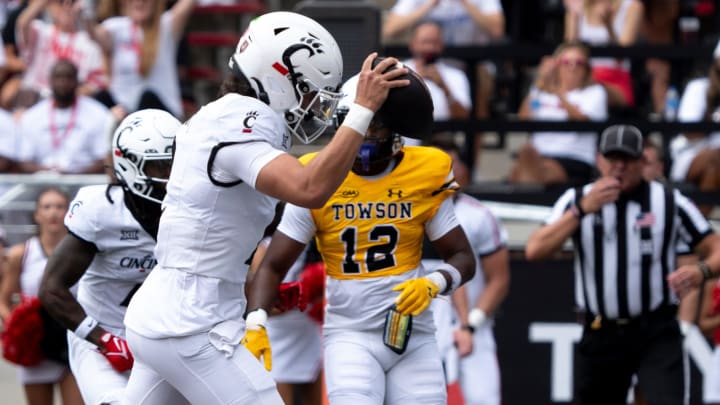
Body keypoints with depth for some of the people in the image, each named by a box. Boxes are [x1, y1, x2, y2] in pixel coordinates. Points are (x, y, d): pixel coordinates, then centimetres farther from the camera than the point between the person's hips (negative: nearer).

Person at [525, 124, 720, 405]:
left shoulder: (670, 202, 1)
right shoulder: (576, 200, 4)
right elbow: (534, 251, -8)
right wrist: (582, 210, -18)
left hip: (657, 336, -2)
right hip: (600, 337, 2)